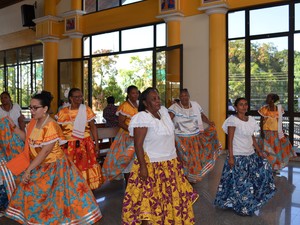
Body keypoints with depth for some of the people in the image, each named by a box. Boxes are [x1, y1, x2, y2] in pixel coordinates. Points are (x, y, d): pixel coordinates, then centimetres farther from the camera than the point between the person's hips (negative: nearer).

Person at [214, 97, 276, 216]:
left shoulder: (251, 119, 7)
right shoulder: (233, 120, -12)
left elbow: (252, 137, 15)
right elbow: (230, 140, -13)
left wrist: (259, 152, 10)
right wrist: (231, 157, -17)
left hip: (251, 155, 7)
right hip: (237, 156, -7)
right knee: (239, 182, -1)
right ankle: (240, 206, 18)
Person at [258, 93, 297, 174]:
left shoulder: (278, 108, 1)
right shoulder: (264, 109, -7)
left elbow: (280, 121, 7)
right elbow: (261, 121, -5)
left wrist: (282, 132, 5)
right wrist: (261, 132, -13)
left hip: (276, 133, 3)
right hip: (267, 132, -3)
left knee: (277, 149, 9)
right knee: (267, 150, 1)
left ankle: (276, 167, 22)